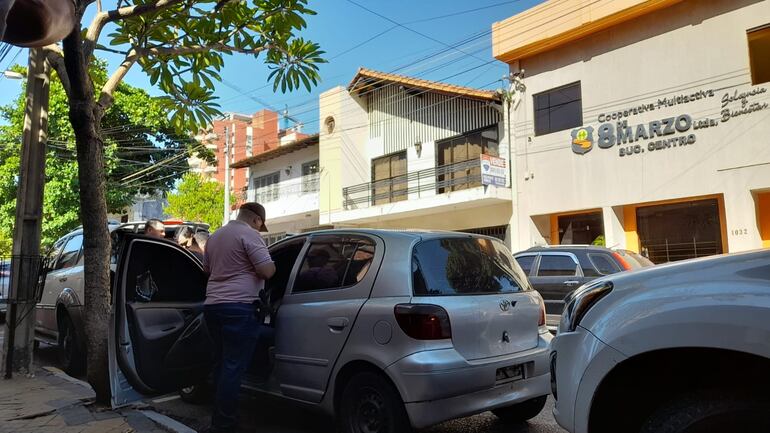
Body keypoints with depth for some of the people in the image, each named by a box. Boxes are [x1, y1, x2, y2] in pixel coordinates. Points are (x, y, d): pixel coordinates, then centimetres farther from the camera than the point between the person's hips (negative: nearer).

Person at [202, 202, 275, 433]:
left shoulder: (215, 236, 18)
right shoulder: (249, 234, -8)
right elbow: (267, 271, -15)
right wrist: (273, 264, 6)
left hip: (213, 305, 9)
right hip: (239, 307, -9)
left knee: (221, 363, 16)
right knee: (233, 367, -5)